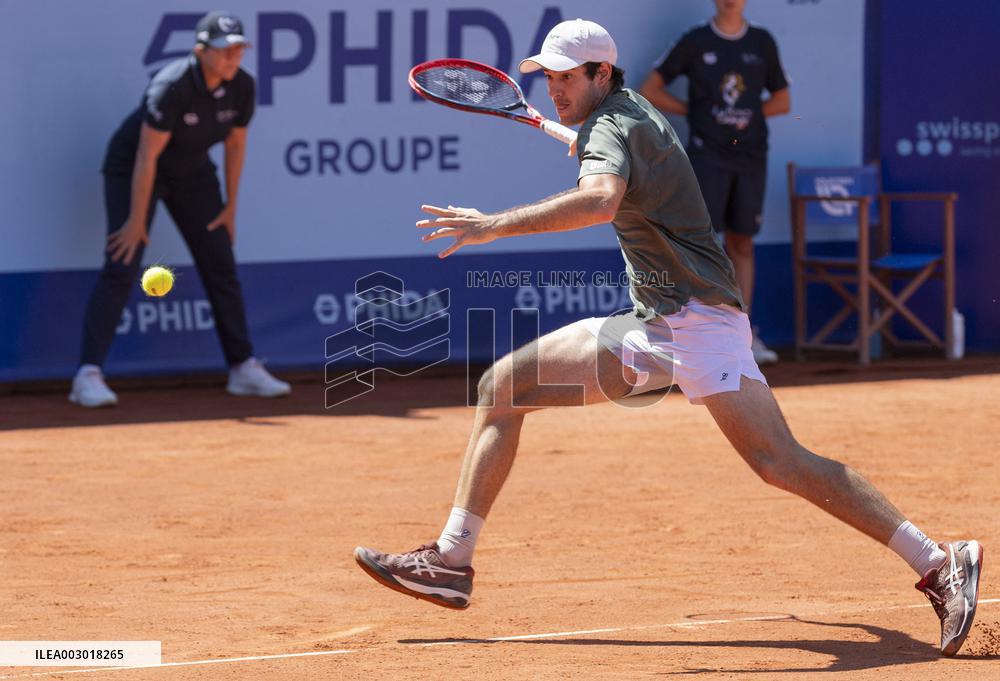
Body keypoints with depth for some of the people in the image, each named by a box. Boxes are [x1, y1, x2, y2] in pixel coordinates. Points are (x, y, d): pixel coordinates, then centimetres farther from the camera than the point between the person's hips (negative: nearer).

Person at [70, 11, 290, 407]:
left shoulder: (242, 86, -14)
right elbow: (146, 155, -29)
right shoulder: (171, 88, -33)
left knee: (221, 267, 5)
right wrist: (137, 220, -27)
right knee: (121, 268, -17)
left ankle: (244, 370, 14)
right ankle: (88, 377, -19)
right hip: (132, 170, -6)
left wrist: (231, 205, 4)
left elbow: (236, 143, 1)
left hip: (192, 172, 6)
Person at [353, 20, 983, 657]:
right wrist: (563, 128, 48)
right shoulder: (635, 113, 16)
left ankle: (939, 564, -20)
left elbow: (601, 200, -36)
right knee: (503, 387, 6)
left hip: (696, 315, -10)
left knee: (781, 462, -21)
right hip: (649, 326, 10)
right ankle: (451, 561, 7)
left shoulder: (611, 126, -12)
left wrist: (496, 224, -38)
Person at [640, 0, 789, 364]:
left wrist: (750, 112, 0)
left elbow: (782, 100, 17)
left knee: (741, 242, 6)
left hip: (750, 155, 3)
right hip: (707, 153, -3)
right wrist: (693, 111, -1)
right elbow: (650, 91, 5)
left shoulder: (763, 43, 10)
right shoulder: (695, 43, 2)